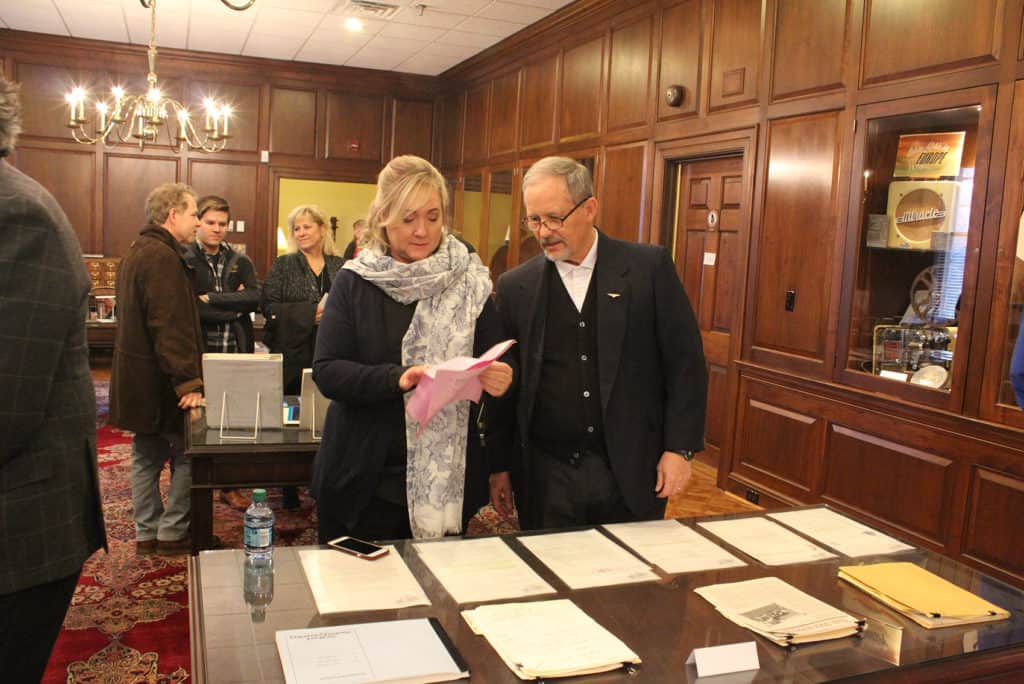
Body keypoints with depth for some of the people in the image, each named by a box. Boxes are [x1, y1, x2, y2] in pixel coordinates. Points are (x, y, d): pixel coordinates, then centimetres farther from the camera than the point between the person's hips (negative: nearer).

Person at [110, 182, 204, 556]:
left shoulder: (136, 252, 16)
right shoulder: (163, 257, -18)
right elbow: (171, 326, -25)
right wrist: (188, 382, -27)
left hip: (137, 379, 11)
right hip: (159, 381, -11)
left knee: (148, 454, 15)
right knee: (188, 454, 0)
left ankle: (146, 533, 23)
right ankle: (172, 532, 7)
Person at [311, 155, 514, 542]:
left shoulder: (469, 283, 0)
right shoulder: (355, 282, -1)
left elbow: (497, 362, 3)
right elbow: (326, 371, -8)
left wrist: (500, 379, -21)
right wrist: (395, 378, -24)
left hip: (448, 478, 0)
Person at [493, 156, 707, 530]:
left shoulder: (650, 267, -4)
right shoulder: (515, 286, 1)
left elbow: (685, 361, -2)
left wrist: (680, 448, -5)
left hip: (632, 473, -1)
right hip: (546, 476, 1)